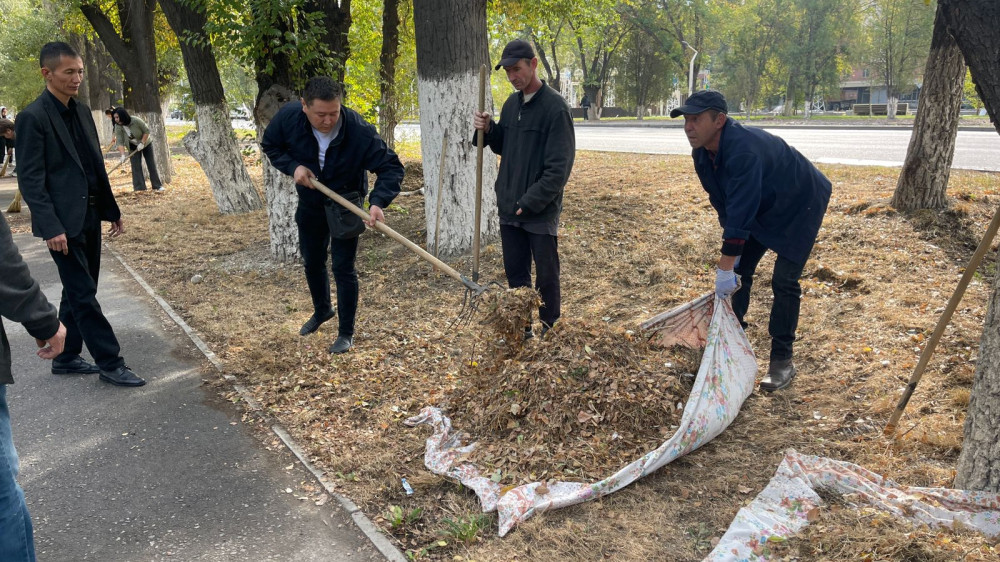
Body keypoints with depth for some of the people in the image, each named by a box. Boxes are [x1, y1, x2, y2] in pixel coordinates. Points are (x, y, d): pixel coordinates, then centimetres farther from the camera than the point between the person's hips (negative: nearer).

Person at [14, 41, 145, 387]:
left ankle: (66, 358, 27)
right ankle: (110, 364, 5)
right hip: (63, 222, -8)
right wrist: (51, 227, -21)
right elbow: (30, 180, -14)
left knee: (77, 290, 14)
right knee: (83, 294, -2)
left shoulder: (82, 112, 12)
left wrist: (112, 210, 16)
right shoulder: (32, 117, -11)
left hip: (90, 216, 8)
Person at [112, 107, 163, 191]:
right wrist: (123, 154, -35)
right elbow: (120, 142, -23)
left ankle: (157, 186, 6)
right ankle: (139, 188, -3)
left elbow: (147, 131, -18)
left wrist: (142, 143, -24)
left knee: (151, 165, 0)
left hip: (145, 144, -2)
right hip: (133, 147, 2)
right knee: (136, 167, -6)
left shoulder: (136, 121, -29)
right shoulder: (118, 127, -20)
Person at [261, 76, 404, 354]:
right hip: (309, 203, 4)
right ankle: (322, 310, 46)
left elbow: (391, 166, -28)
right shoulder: (288, 116, -23)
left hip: (345, 205, -4)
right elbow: (270, 145, -3)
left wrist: (378, 201, -44)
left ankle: (346, 333, 14)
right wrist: (292, 166, -22)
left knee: (343, 268, -3)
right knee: (311, 261, 19)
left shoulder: (359, 131, -33)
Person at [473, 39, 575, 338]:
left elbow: (559, 168, -18)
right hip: (509, 208, 7)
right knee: (515, 273, 15)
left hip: (541, 212, -7)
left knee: (546, 277, 6)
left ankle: (549, 332, 20)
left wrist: (530, 203, -20)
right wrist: (488, 129, -2)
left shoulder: (555, 107, -14)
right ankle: (522, 327, 28)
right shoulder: (511, 103, 9)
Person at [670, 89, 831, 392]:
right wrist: (730, 261, -5)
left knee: (784, 281, -12)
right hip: (761, 208, 8)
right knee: (739, 269, 5)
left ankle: (782, 360, -1)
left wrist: (725, 268, -40)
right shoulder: (702, 154, -12)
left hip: (801, 206, -8)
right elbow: (724, 205, -3)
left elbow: (741, 213, -42)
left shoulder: (744, 149, -40)